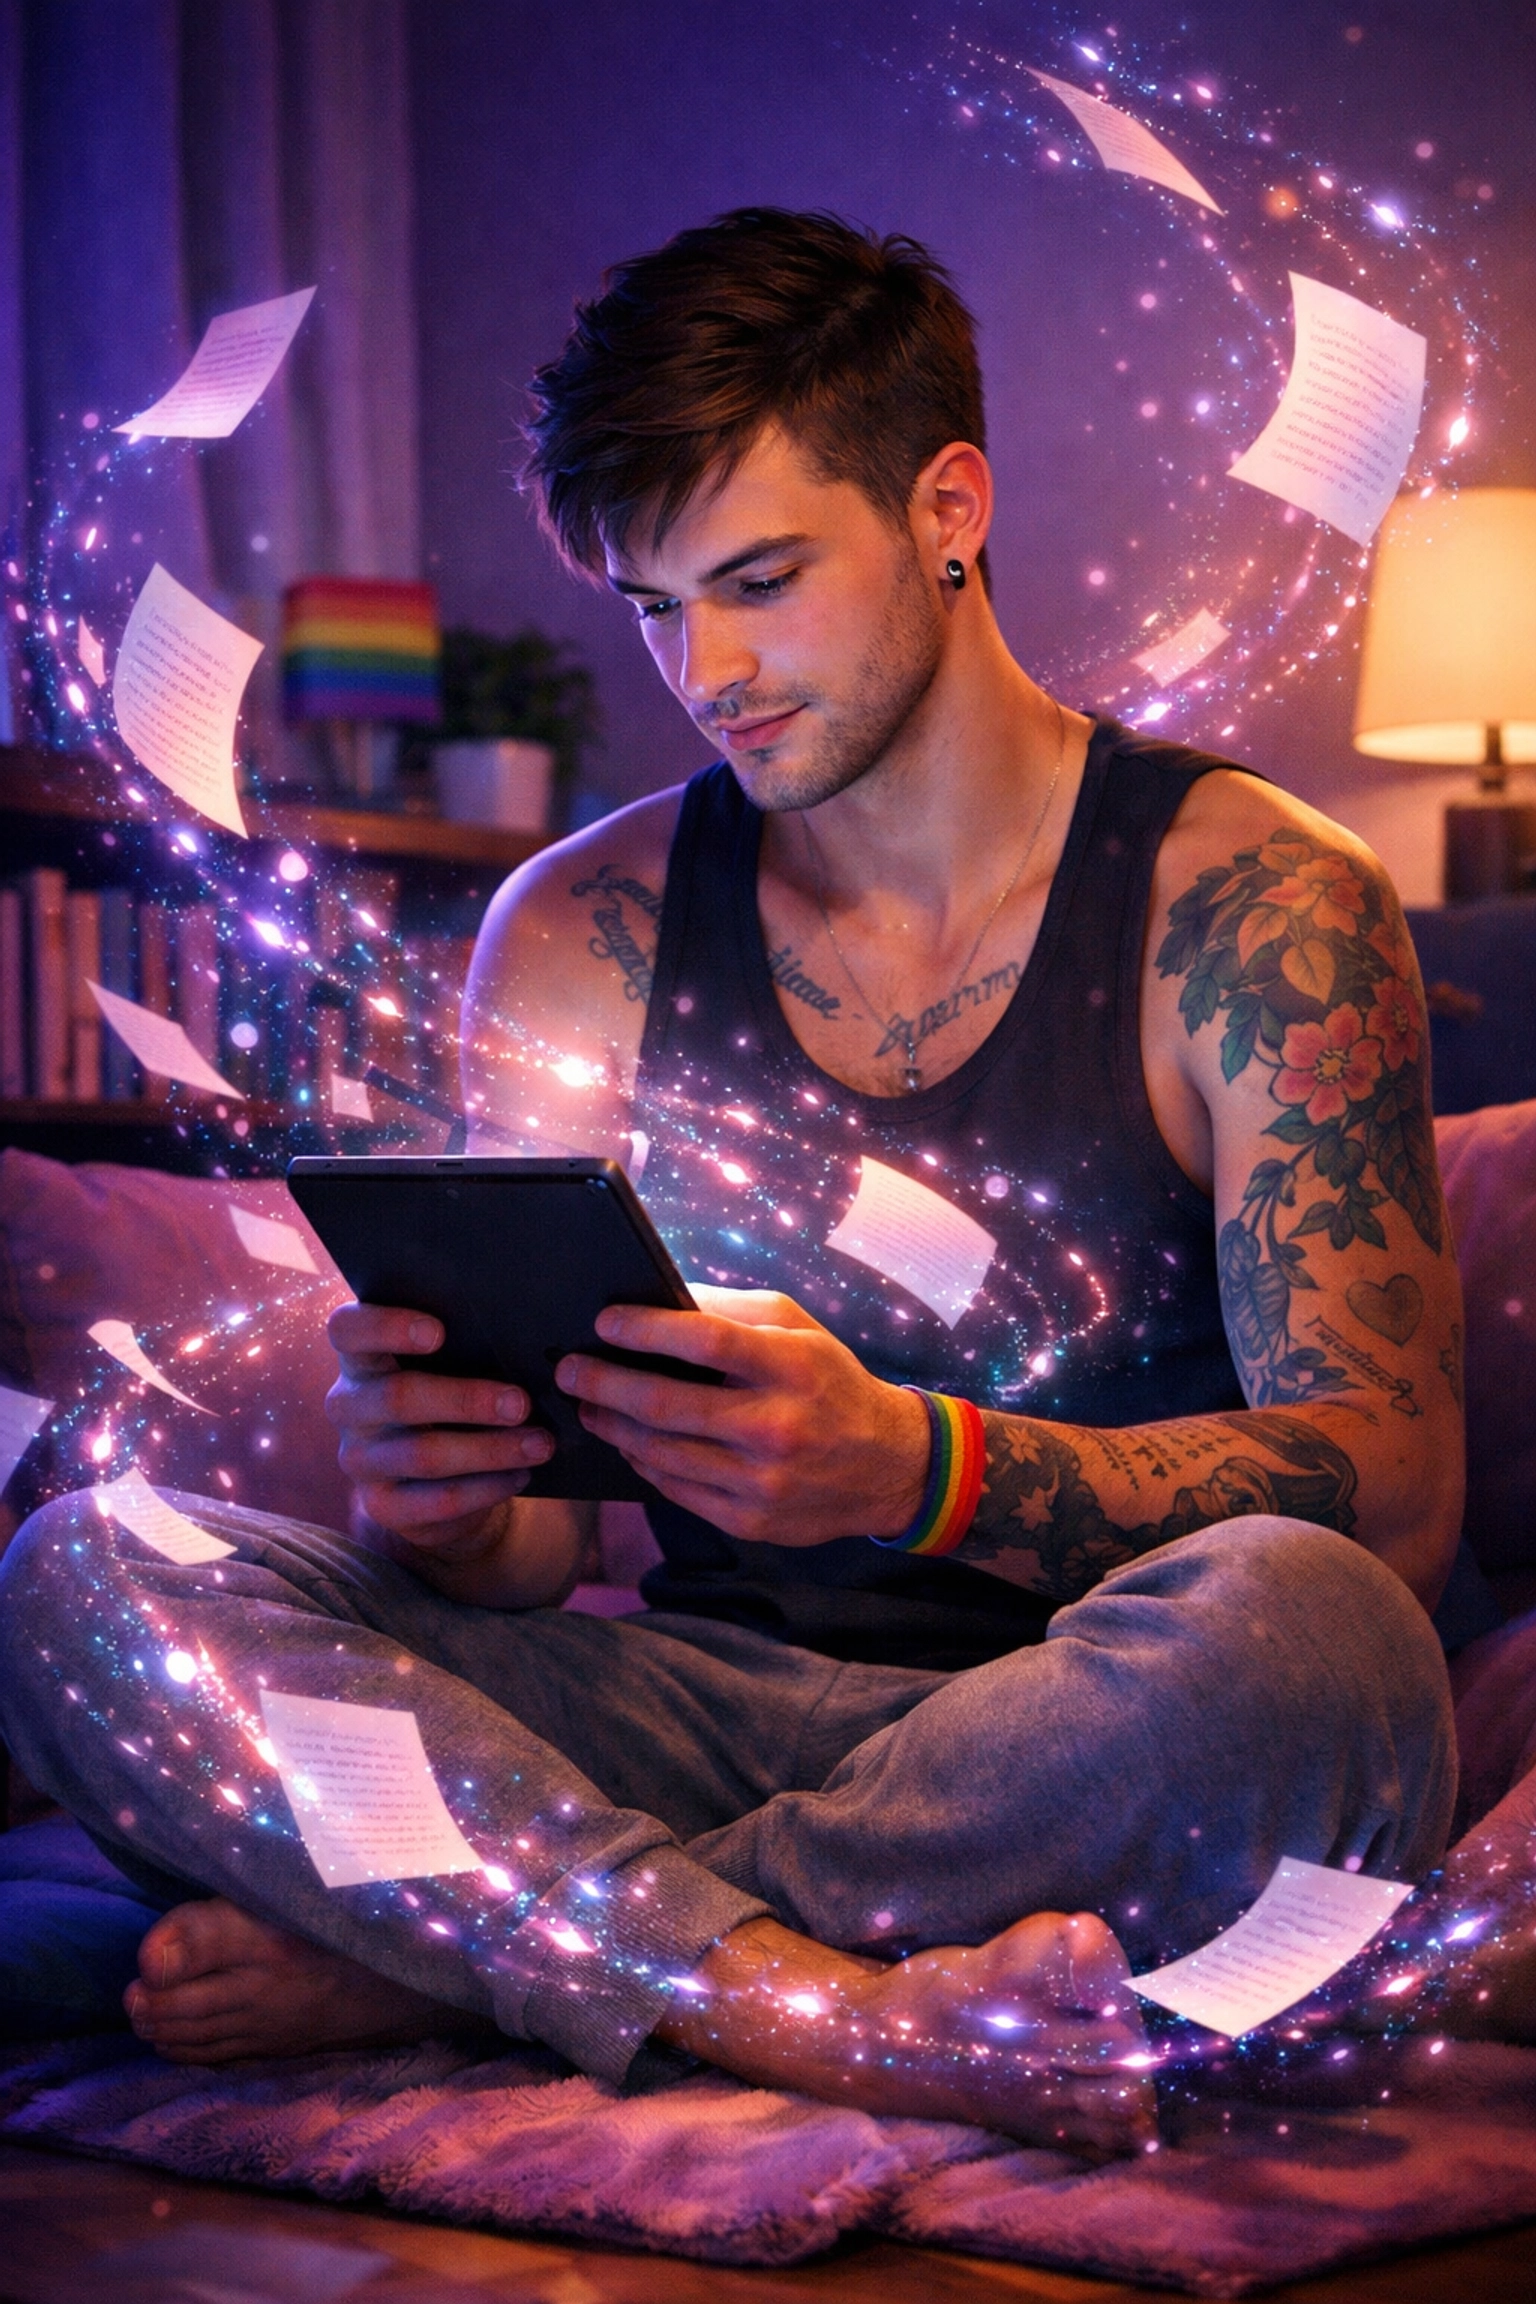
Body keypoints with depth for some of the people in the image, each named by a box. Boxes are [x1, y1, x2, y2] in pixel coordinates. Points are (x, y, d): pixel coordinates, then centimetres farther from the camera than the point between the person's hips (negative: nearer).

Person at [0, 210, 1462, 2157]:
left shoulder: (1249, 902, -2)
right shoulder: (576, 933, 8)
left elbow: (1396, 1494, -11)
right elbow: (522, 1540, 7)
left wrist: (912, 1466, -28)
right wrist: (437, 1502, -19)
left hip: (1093, 1759, -2)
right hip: (706, 1715, 3)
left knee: (1291, 1626, -38)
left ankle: (426, 1954, -21)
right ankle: (864, 2021, -31)